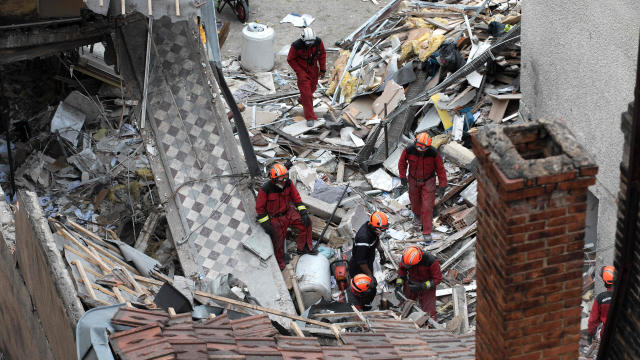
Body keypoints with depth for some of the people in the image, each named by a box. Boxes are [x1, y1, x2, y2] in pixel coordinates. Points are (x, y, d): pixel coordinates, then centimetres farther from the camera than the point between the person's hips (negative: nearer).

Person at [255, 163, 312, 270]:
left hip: (288, 212, 4)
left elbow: (296, 198, 0)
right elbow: (260, 208, -14)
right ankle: (280, 264, 25)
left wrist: (304, 212, -9)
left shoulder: (288, 183, -13)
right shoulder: (265, 190, -26)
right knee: (278, 242, 0)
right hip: (275, 218, -4)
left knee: (306, 222, -10)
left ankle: (303, 248, 6)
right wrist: (265, 224, -14)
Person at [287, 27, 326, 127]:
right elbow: (290, 59, -15)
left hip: (314, 70, 4)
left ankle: (302, 100, 56)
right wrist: (300, 73, -19)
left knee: (311, 88, 25)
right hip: (302, 71, -4)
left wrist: (323, 69, -4)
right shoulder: (296, 46, -31)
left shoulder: (318, 41, -22)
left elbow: (322, 53, -3)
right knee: (306, 94, -7)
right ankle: (310, 117, 4)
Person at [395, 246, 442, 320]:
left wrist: (422, 286, -30)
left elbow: (438, 279, -21)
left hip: (426, 288, -4)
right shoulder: (406, 256, -22)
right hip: (410, 286, 4)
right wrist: (398, 283, -12)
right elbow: (402, 268, 0)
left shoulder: (431, 261, -33)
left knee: (429, 314, -7)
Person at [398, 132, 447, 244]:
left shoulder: (434, 154, -28)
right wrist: (403, 176, 2)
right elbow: (402, 162, -3)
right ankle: (417, 215, 57)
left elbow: (440, 169, -14)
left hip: (428, 181, -2)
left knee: (427, 207, -4)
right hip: (413, 180, 2)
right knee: (415, 201, 22)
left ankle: (427, 232, 6)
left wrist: (442, 185, -11)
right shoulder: (409, 150, -25)